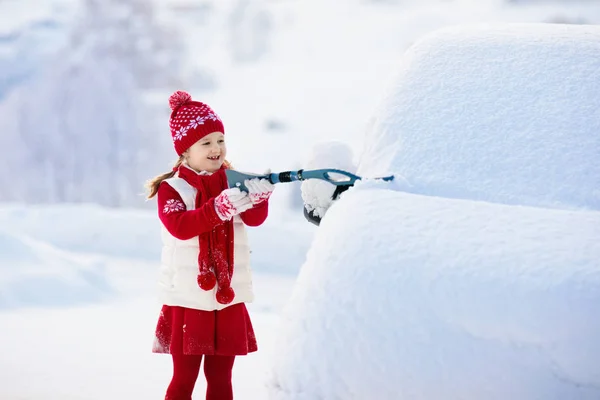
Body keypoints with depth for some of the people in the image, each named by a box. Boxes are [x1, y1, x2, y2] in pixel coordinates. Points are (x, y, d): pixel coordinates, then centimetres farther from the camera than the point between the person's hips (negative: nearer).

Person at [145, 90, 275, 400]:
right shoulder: (171, 188, -6)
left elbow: (255, 218, -11)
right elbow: (180, 227, -23)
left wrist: (259, 196, -34)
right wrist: (218, 208, -38)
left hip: (229, 297, 3)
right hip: (188, 299, -3)